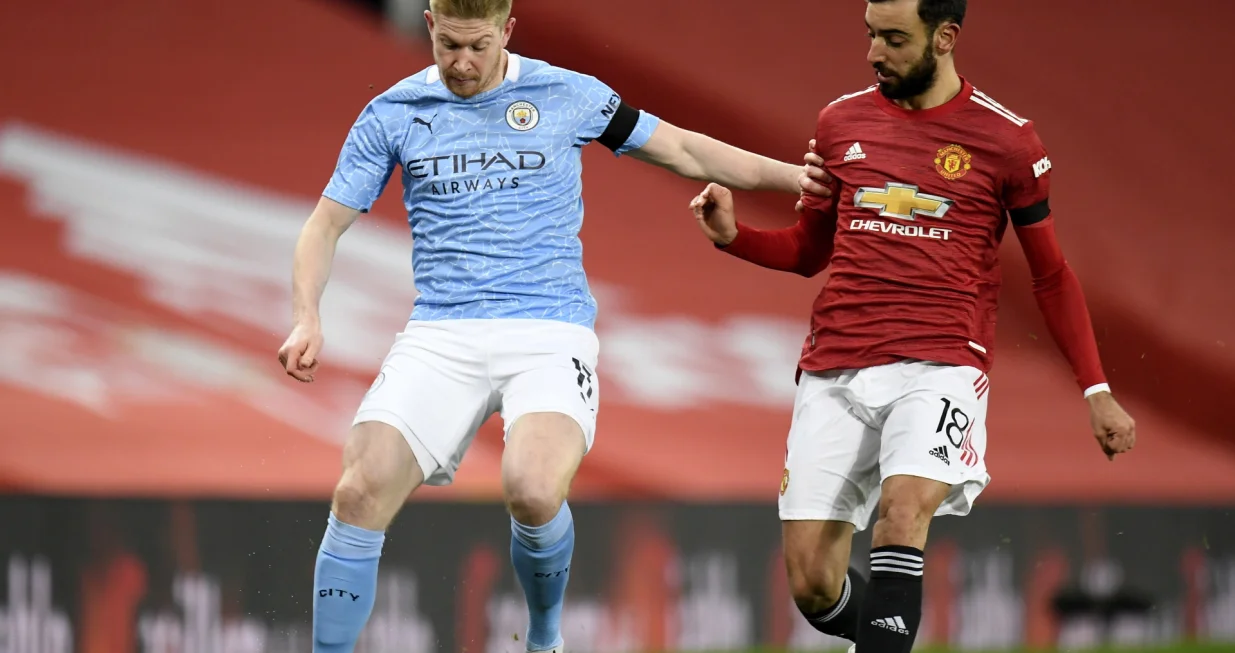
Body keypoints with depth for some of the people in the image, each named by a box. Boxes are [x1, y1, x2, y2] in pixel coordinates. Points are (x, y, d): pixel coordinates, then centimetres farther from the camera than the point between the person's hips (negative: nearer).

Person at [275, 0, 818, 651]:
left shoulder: (568, 96, 5)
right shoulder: (392, 113, 8)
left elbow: (684, 151, 15)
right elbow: (327, 222, 11)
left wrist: (801, 177, 13)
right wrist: (306, 319, -5)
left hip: (549, 331, -2)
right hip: (441, 336, 2)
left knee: (532, 489, -29)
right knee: (360, 493, -19)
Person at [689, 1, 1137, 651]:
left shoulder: (1006, 140, 3)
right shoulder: (841, 122, 12)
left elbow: (1052, 277, 11)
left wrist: (1097, 391, 6)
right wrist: (733, 235, 2)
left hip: (939, 368, -3)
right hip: (834, 373, 3)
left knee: (903, 507, -32)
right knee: (812, 587, -4)